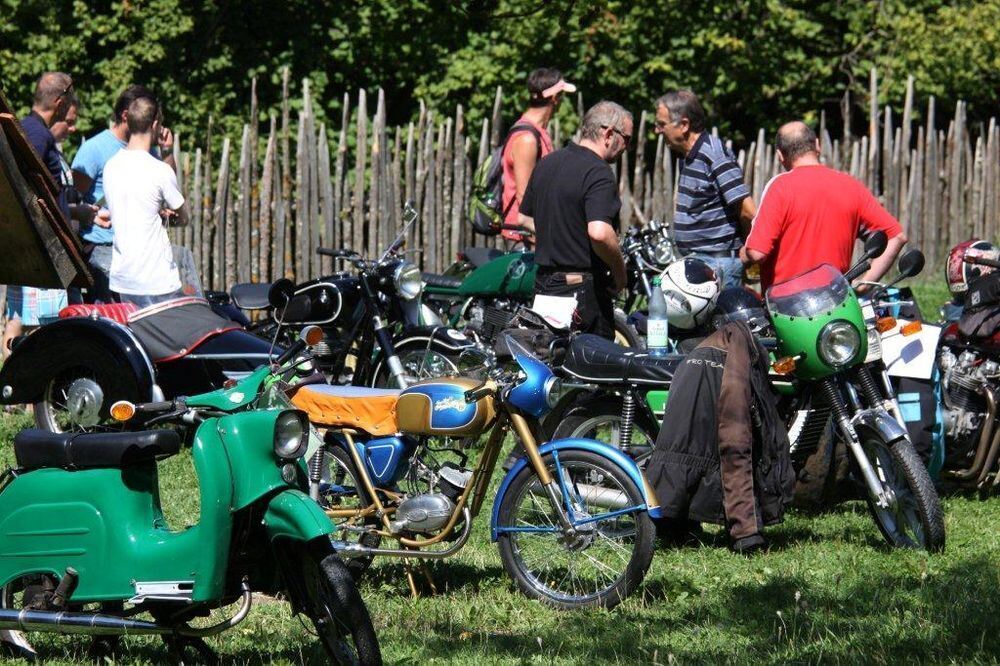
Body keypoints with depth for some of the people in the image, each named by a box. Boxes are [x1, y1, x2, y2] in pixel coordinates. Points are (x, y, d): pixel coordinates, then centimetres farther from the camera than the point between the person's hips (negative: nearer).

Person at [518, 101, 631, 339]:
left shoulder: (547, 163, 12)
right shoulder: (598, 173, -16)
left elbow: (525, 219, 22)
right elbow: (599, 233, -29)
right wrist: (619, 271, -14)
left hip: (543, 282, 8)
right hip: (583, 289, -8)